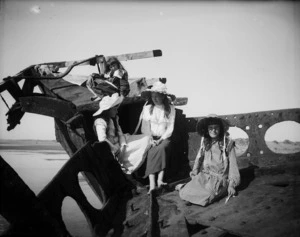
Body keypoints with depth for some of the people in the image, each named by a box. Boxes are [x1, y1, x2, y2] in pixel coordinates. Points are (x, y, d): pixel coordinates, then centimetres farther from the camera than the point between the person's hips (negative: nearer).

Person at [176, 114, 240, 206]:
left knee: (204, 198, -31)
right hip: (203, 176, 3)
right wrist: (194, 176, 5)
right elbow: (198, 159, 14)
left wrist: (231, 184, -7)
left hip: (219, 179, -3)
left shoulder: (227, 143, -5)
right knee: (183, 194, -18)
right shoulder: (204, 143, 8)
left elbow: (233, 164, -3)